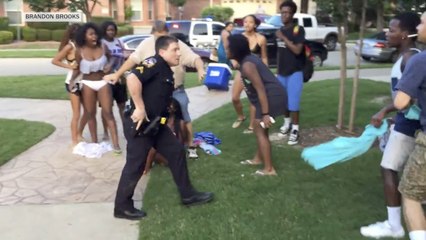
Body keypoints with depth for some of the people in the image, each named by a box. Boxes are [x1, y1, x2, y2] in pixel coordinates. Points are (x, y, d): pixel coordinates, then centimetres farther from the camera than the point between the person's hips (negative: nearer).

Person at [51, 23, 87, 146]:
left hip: (82, 82, 7)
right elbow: (54, 61, -10)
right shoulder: (70, 46, -10)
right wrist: (69, 66, -17)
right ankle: (75, 141, 12)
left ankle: (79, 134, 30)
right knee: (76, 114, -1)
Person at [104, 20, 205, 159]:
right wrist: (117, 74, 0)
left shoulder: (178, 45, -12)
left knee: (183, 119, 8)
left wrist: (200, 70, -39)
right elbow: (132, 59, 1)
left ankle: (190, 147, 22)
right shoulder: (146, 44, -5)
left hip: (176, 91, -1)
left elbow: (195, 58, -18)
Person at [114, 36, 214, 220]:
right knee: (135, 165, 0)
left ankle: (187, 195, 25)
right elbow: (132, 79, -30)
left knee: (177, 152, 13)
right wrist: (139, 108, -26)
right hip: (139, 124, -10)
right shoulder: (155, 63, -14)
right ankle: (122, 207, 17)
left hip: (154, 123, 10)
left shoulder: (167, 71, 15)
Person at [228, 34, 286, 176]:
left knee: (260, 131, -4)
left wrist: (265, 114, -24)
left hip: (271, 97, -10)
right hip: (272, 95, 10)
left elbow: (260, 89, -23)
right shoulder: (248, 59, 12)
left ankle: (269, 169, 0)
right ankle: (258, 158, 37)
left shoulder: (247, 65, -19)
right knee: (259, 128, 22)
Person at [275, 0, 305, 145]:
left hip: (295, 72, -6)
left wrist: (283, 38, -19)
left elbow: (297, 50, -22)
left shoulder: (298, 29, -11)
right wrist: (277, 69, 15)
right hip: (282, 72, 6)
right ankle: (287, 123, 30)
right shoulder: (280, 30, 8)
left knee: (293, 102, -6)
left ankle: (295, 130, 3)